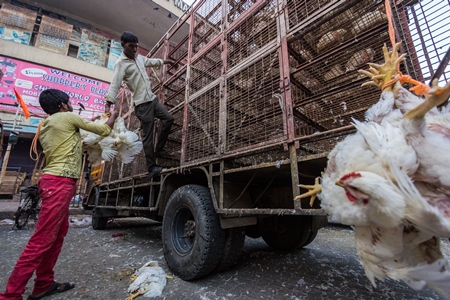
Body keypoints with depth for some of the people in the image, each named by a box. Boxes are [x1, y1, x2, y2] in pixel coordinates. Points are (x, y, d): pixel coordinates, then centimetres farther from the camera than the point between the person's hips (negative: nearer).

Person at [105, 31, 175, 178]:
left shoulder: (139, 57, 13)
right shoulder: (121, 63, -10)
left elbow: (150, 61, 35)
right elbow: (115, 84, -21)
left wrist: (165, 61, 46)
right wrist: (108, 104, -32)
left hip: (152, 99, 8)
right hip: (142, 104, -8)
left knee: (168, 118, 3)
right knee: (147, 136, -6)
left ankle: (158, 149, 15)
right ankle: (151, 167, 2)